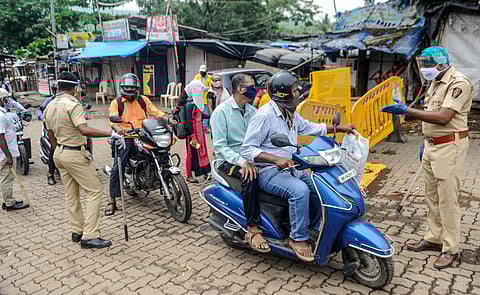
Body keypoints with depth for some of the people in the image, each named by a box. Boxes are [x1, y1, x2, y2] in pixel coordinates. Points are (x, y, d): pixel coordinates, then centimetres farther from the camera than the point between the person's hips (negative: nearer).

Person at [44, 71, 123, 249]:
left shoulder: (49, 107, 10)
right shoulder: (72, 104, -17)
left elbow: (51, 135, 17)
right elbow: (84, 130, -31)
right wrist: (111, 133, -30)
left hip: (59, 154, 9)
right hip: (75, 155, -9)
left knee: (71, 195, 15)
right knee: (95, 191, -4)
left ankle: (77, 231, 24)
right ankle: (90, 236, -5)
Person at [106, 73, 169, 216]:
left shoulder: (143, 100, 12)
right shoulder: (116, 102, 5)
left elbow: (156, 112, 4)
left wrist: (168, 118, -16)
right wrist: (118, 128, -32)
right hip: (125, 138, -2)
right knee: (117, 169, -9)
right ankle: (112, 201, 1)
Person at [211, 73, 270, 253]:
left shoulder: (252, 111, 14)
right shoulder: (221, 112, -6)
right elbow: (220, 146, -13)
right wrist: (241, 161, -27)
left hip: (250, 157, 6)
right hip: (228, 161, -6)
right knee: (250, 177, -37)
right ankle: (253, 229, -29)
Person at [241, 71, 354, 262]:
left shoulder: (291, 115, 11)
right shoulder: (264, 115, -18)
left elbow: (309, 127, 26)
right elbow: (246, 149, -20)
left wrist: (339, 128, 21)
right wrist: (276, 159, -31)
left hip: (291, 168, 9)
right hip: (269, 172, -9)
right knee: (300, 190, -31)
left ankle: (317, 229, 18)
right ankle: (298, 239, -15)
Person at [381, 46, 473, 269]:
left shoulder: (459, 83, -16)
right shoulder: (436, 82, 14)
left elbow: (443, 117, -26)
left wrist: (407, 111, -28)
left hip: (449, 147, -9)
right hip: (432, 146, 9)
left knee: (447, 200, -2)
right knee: (432, 197, 15)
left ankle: (450, 249, 10)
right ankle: (433, 238, 28)